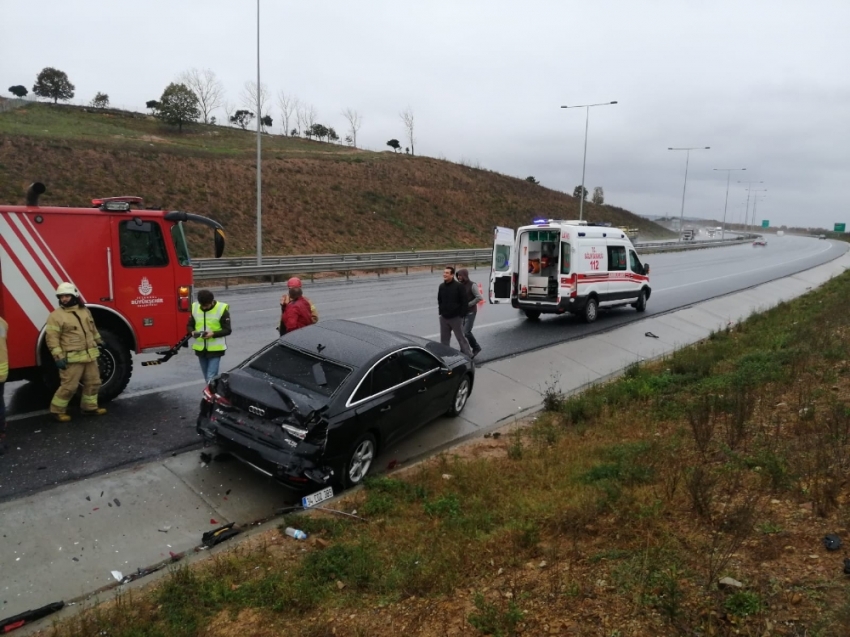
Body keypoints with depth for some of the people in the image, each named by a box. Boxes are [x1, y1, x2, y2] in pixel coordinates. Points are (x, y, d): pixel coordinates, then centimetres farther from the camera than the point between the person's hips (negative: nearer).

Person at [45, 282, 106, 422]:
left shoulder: (85, 310, 11)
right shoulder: (56, 315, -9)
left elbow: (93, 329, 24)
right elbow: (52, 337, -12)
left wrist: (99, 342, 28)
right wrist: (58, 357, -18)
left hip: (90, 355, 6)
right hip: (72, 358, -6)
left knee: (93, 382, 12)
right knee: (69, 386, -4)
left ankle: (89, 407, 26)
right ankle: (57, 410, 13)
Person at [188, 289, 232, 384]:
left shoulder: (221, 309, -11)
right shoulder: (194, 308, 1)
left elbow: (227, 330, -10)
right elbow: (189, 326, 10)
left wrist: (213, 333, -26)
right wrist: (192, 332, -13)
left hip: (215, 349, -5)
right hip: (200, 348, 5)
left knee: (211, 377, -10)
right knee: (207, 377, 15)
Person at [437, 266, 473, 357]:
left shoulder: (458, 286, -12)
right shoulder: (441, 286, 6)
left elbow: (464, 302, -11)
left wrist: (461, 315, -13)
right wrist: (440, 312, 11)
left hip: (456, 318, -6)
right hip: (443, 318, 6)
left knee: (461, 338, 2)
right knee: (444, 339, 12)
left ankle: (468, 356, 12)